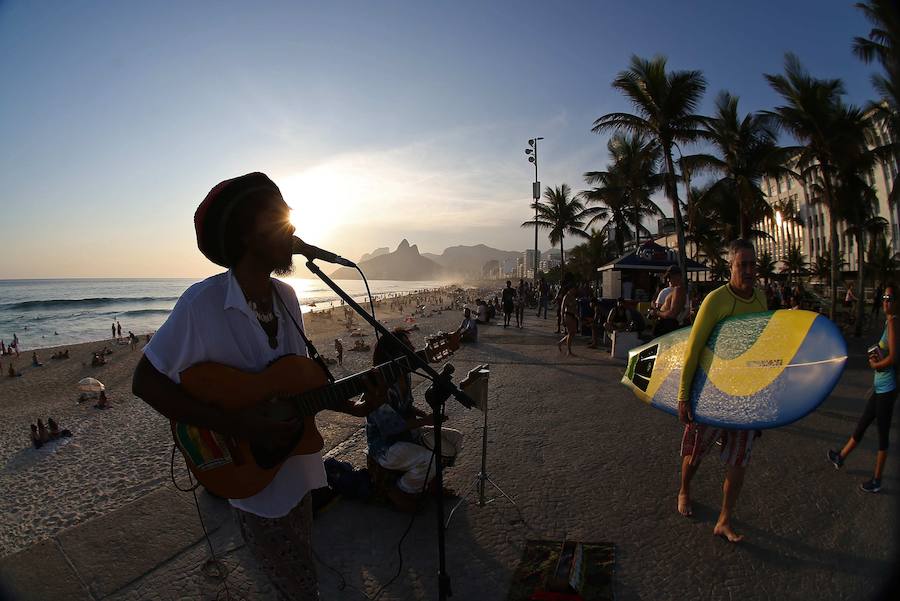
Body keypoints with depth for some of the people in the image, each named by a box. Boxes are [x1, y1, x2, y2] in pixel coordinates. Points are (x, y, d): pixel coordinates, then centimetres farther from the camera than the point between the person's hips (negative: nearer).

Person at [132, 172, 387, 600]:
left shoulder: (286, 296, -2)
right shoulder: (202, 303, -22)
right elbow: (145, 382, -17)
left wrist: (354, 407, -7)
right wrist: (234, 425, -25)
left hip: (299, 469, 6)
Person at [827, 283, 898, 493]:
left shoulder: (893, 321, -19)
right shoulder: (889, 321, 10)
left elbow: (893, 358, -26)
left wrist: (874, 364, -10)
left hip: (887, 389, -9)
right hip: (880, 387, 9)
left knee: (883, 433, 4)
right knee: (862, 424, 21)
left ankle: (877, 480, 17)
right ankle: (840, 458, 37)